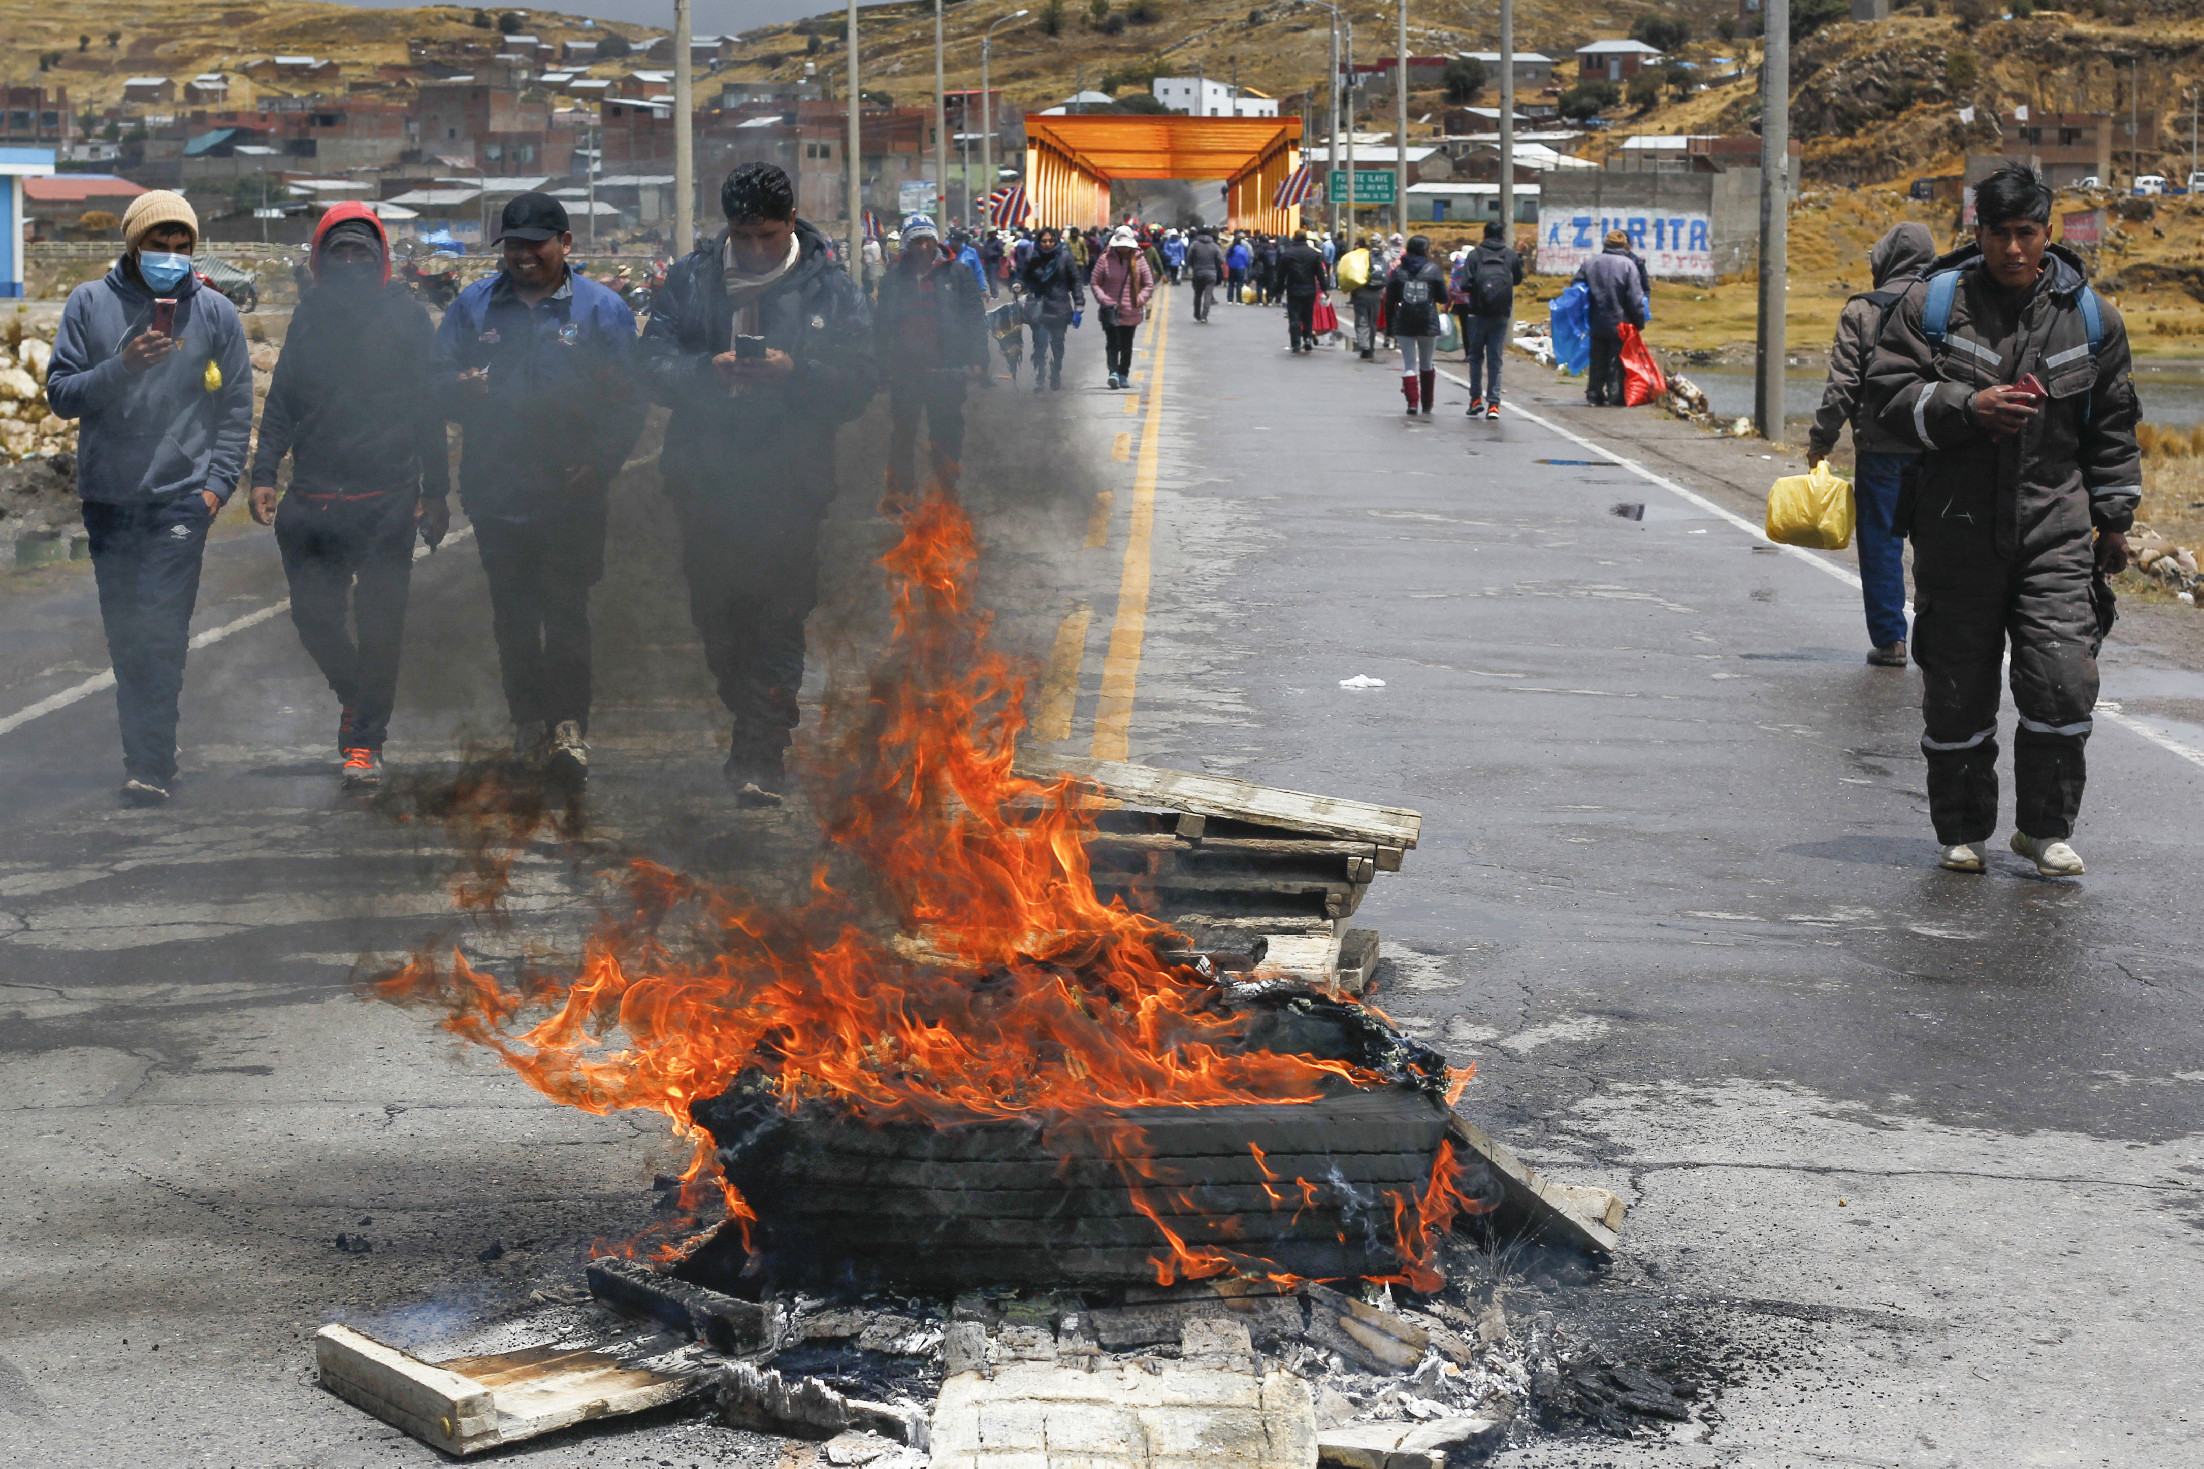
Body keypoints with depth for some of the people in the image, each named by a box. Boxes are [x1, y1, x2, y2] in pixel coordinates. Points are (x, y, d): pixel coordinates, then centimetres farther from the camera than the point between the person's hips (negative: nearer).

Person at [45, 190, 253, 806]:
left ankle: (149, 764, -12)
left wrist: (218, 483, -3)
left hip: (180, 497, -2)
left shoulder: (214, 312, 4)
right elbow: (60, 393, 1)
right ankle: (149, 745, 18)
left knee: (160, 631, -12)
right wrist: (121, 368, -16)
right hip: (106, 496, 3)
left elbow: (236, 408, 8)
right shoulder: (90, 304, 5)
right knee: (123, 632, 7)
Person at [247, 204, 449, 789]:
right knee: (314, 616, 4)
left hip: (387, 499, -3)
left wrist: (434, 493, 1)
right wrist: (263, 473, 2)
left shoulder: (406, 314, 3)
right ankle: (354, 693, 32)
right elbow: (281, 400, 14)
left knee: (378, 623, -3)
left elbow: (429, 408, 4)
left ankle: (364, 741, 6)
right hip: (313, 499, 3)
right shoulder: (309, 315, 11)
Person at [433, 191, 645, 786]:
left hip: (571, 492, -3)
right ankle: (529, 721, 18)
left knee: (566, 610, -6)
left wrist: (599, 463, -10)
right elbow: (438, 378, 9)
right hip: (495, 488, 3)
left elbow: (626, 401, 1)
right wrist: (462, 387, -15)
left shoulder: (602, 309, 3)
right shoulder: (474, 306, 10)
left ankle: (569, 727, -6)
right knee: (512, 613, 9)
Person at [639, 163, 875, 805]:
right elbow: (654, 361, 1)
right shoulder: (690, 280, 5)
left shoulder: (829, 290, -1)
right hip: (705, 480, 3)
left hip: (789, 482, -3)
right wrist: (708, 368, -19)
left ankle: (760, 755, -3)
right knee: (715, 615, 14)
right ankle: (751, 727, 33)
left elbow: (857, 384, -4)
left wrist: (794, 372, -22)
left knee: (778, 621, -7)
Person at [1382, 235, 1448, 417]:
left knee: (1409, 364, 3)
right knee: (1426, 363, 15)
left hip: (1403, 325, 0)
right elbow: (1443, 297, 1)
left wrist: (1390, 325, 9)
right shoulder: (1433, 269, -1)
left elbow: (1390, 301, 4)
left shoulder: (1399, 271, 4)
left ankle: (1412, 402, -14)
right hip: (1428, 323, 0)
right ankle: (1427, 404, 19)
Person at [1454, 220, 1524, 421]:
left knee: (1476, 356, 14)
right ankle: (1493, 403, 0)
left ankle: (1476, 399, 11)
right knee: (1495, 359, 4)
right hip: (1501, 314, 1)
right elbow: (1518, 280, 15)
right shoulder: (1511, 255, 1)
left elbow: (1464, 285, -11)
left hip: (1478, 313, -1)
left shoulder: (1474, 255, -5)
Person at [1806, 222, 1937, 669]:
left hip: (1880, 448, -2)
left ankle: (1889, 640, 5)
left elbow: (1842, 385, -7)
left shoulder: (1862, 311, -4)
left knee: (1881, 542, 5)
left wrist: (1820, 440, 2)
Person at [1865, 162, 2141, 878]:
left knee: (2063, 678, -8)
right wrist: (1969, 408, -17)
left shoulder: (2089, 315, 6)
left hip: (2056, 531, 1)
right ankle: (1964, 831, 21)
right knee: (1957, 690, 5)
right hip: (1957, 530, -1)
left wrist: (2114, 517, 13)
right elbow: (1888, 393, -3)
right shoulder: (1933, 302, 0)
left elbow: (2113, 426, 14)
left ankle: (2044, 826, 9)